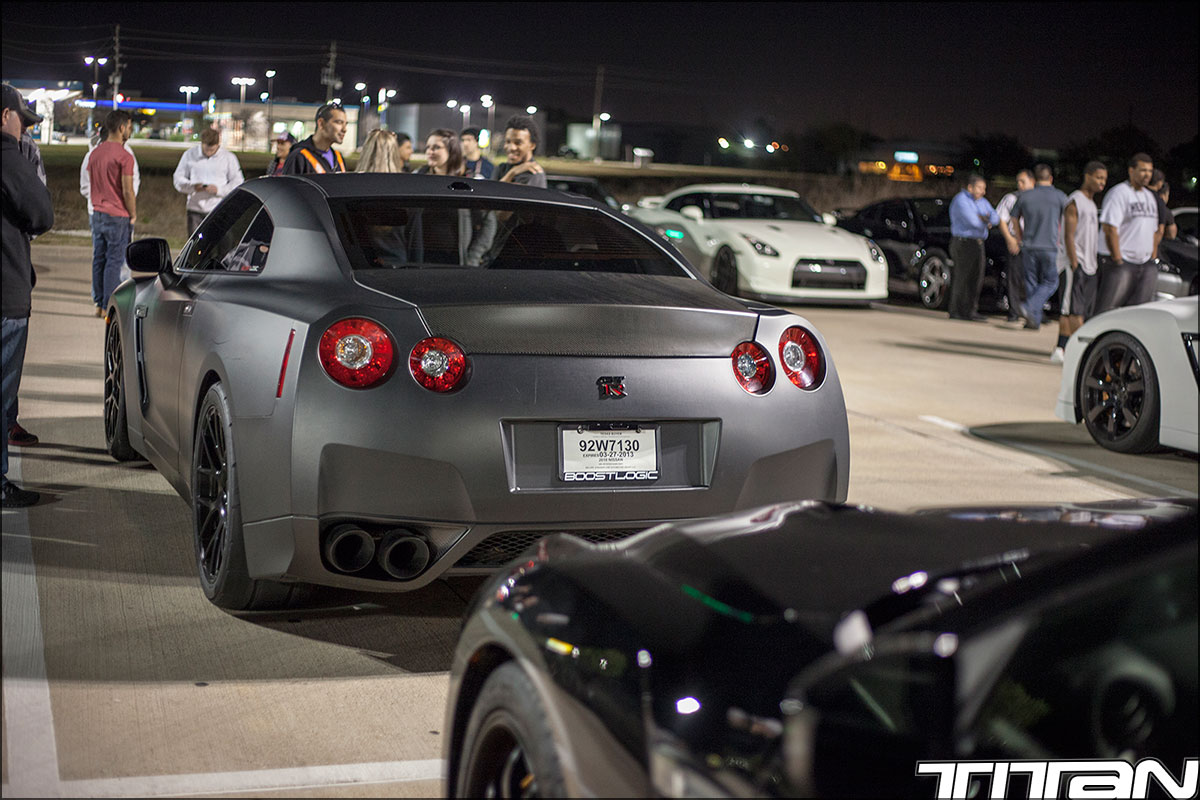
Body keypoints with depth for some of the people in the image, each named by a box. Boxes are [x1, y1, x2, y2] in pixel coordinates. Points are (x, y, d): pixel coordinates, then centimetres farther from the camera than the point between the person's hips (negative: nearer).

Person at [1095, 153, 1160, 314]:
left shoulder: (1149, 196, 19)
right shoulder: (1119, 193, -8)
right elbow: (1109, 228, -16)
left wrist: (1153, 259, 16)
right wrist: (1117, 259, -18)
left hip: (1144, 263, 8)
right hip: (1121, 261, -8)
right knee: (1108, 309, -10)